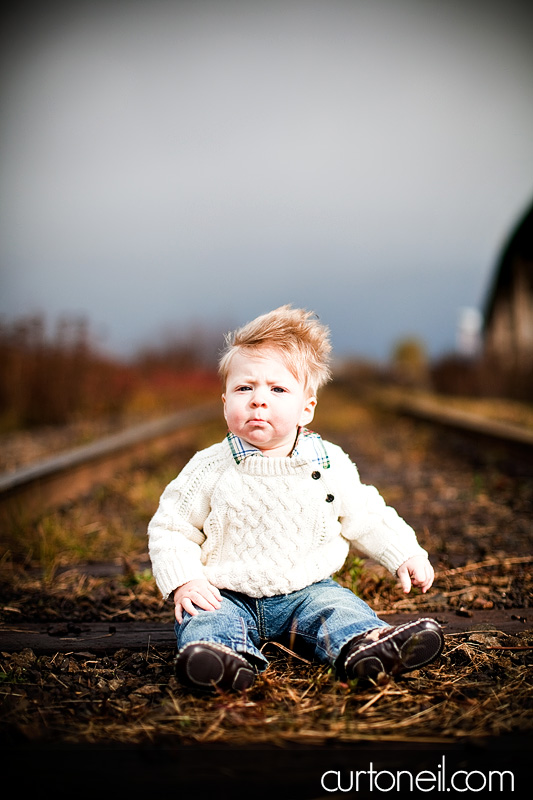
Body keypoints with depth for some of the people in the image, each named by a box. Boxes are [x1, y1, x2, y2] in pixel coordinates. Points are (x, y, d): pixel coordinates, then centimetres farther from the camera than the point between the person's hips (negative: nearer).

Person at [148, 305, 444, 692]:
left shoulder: (331, 465, -1)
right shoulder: (209, 469, -7)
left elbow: (365, 517, 12)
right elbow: (170, 529, 0)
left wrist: (406, 555, 4)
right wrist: (184, 580, -14)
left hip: (305, 590, 1)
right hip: (228, 594, -1)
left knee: (338, 609, -25)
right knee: (206, 619, -29)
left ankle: (367, 647, -50)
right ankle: (228, 656, -55)